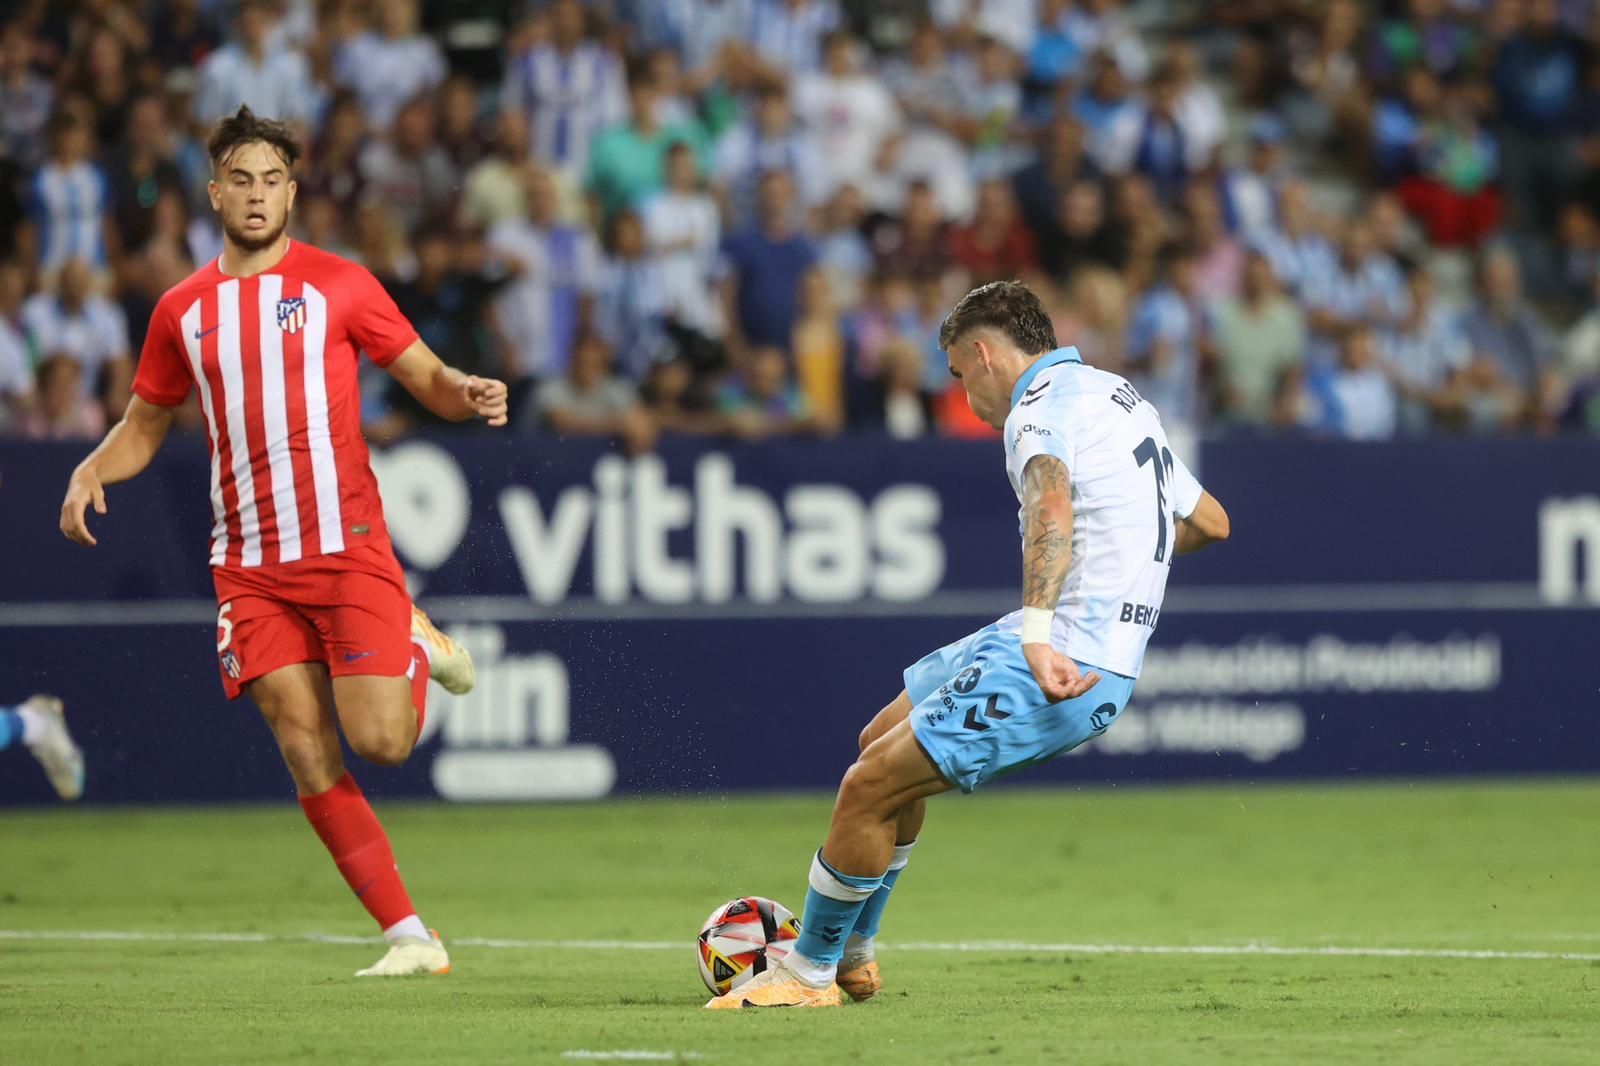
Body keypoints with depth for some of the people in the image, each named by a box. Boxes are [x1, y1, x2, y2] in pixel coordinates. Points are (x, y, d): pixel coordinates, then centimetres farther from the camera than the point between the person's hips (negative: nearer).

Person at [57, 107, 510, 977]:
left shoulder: (337, 285, 2)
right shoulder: (183, 310, 12)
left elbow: (426, 376, 6)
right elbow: (144, 424, 21)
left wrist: (468, 394, -17)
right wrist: (91, 471, 1)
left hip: (347, 545, -3)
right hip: (250, 569, 3)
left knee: (379, 740, -14)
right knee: (310, 762, -6)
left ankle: (418, 648, 20)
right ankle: (410, 937, -1)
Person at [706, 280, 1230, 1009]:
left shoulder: (1041, 407, -12)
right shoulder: (1118, 396, 18)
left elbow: (1052, 504, -35)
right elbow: (1210, 521, 27)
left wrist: (1038, 632, -48)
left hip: (1065, 666, -10)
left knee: (870, 787, -8)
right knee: (883, 737, 22)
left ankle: (809, 970, 6)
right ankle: (853, 954, 30)